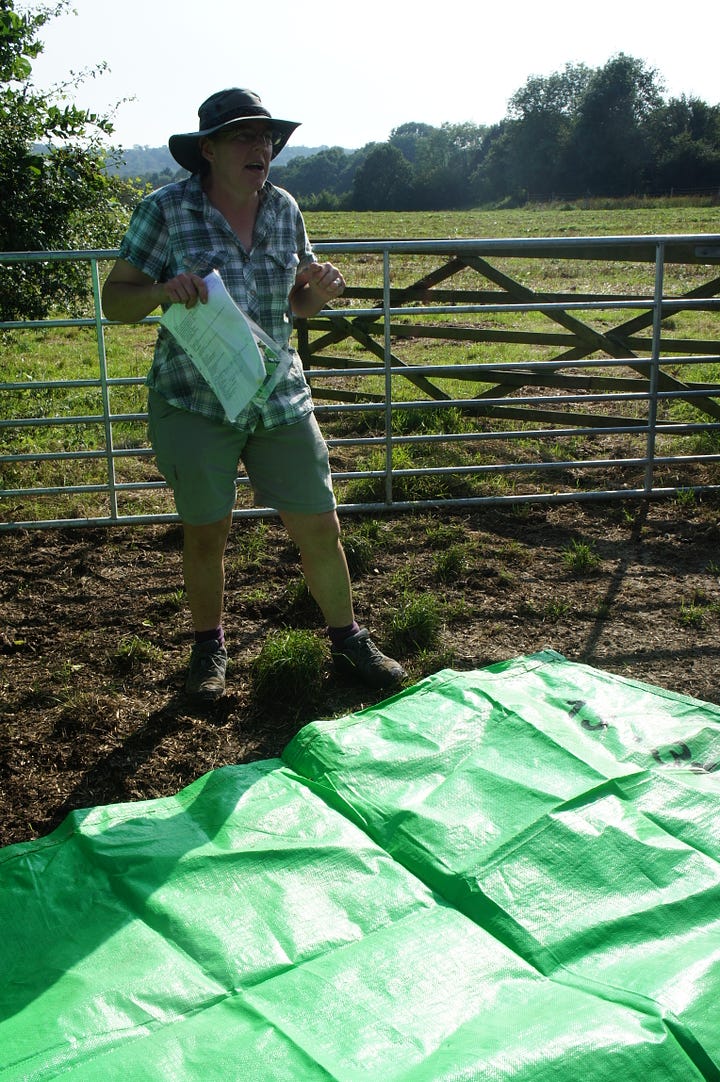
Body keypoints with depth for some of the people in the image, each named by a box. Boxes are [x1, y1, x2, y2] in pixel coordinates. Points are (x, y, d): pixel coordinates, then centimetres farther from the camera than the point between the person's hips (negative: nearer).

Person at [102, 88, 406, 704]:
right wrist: (160, 293, -28)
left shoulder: (284, 209, 3)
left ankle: (348, 641, 25)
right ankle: (209, 648, 32)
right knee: (206, 534, 9)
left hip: (280, 398, 3)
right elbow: (115, 302, -7)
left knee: (320, 527, 5)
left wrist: (319, 290, -10)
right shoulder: (166, 210, -9)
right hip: (194, 403, -3)